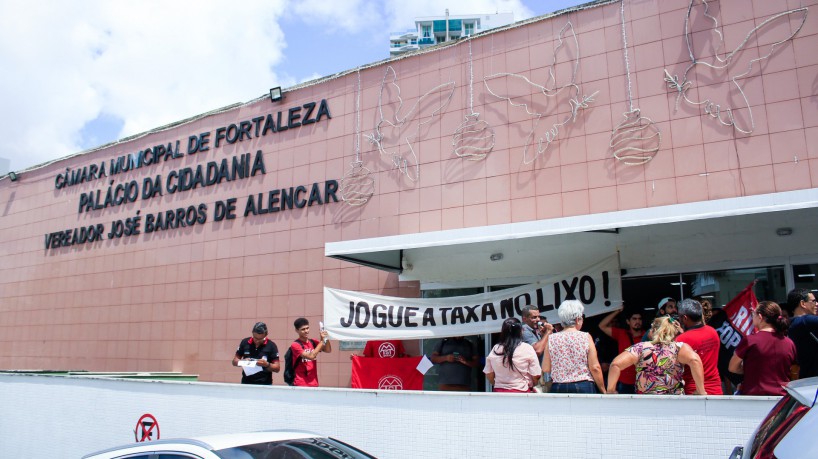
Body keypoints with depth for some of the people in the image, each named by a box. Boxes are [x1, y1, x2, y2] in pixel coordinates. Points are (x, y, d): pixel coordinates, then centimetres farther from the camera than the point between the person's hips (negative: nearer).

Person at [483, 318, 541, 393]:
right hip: (521, 392, -3)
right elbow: (536, 375, -5)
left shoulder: (495, 349, 1)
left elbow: (489, 374, 8)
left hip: (500, 392, 4)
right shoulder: (527, 348, -8)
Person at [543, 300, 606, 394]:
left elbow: (545, 369, 2)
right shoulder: (586, 337, -3)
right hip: (583, 387, -2)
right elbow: (595, 367, -5)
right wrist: (603, 390, 6)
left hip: (558, 389, 2)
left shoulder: (551, 339, 2)